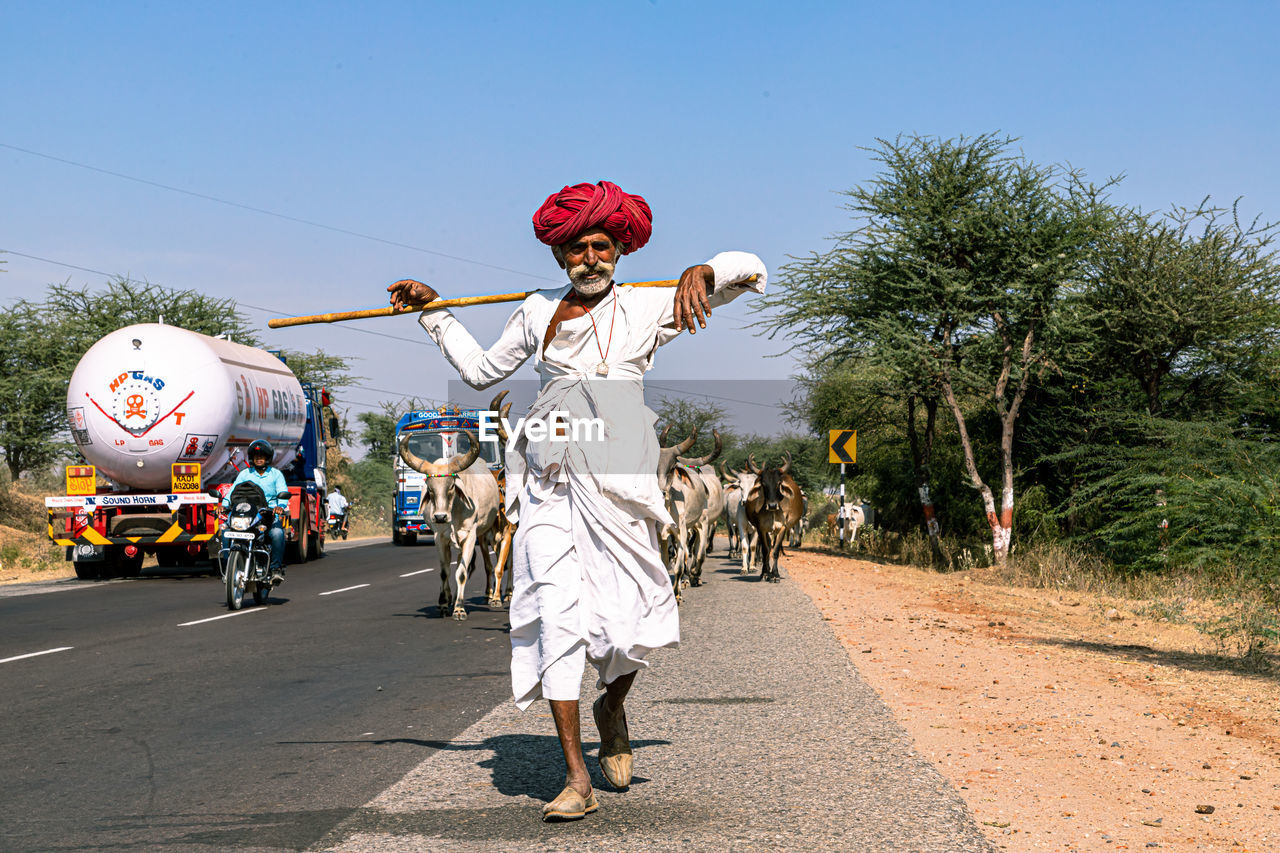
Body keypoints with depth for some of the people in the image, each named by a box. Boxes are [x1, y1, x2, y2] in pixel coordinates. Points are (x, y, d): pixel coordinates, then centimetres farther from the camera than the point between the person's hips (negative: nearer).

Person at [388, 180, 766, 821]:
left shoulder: (646, 308, 7)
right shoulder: (538, 311, 15)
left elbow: (747, 269, 5)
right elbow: (481, 370, 28)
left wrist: (697, 275, -15)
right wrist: (434, 313, 26)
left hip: (616, 479, -1)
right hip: (549, 479, 1)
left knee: (632, 618, -4)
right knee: (557, 612, -9)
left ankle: (612, 705, 33)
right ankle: (576, 780, -7)